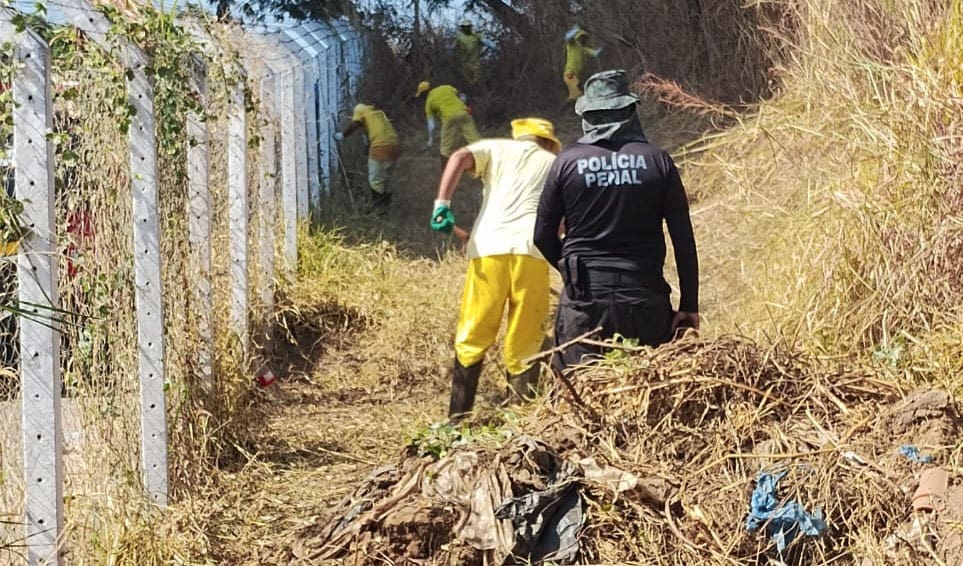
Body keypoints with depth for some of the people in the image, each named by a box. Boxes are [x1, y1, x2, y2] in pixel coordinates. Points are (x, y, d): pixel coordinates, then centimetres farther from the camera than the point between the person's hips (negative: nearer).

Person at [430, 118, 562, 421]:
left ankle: (457, 417, 7)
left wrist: (442, 204, -5)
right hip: (532, 251, 0)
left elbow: (459, 158, 1)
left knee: (472, 338, 7)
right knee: (525, 346, 6)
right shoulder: (555, 164, 25)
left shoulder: (496, 148, 21)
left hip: (489, 248, 0)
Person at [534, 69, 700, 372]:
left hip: (584, 299, -1)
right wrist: (689, 305, 4)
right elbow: (684, 240, -1)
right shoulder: (658, 162, 0)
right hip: (645, 299, 1)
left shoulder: (567, 162, -1)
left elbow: (543, 236, 4)